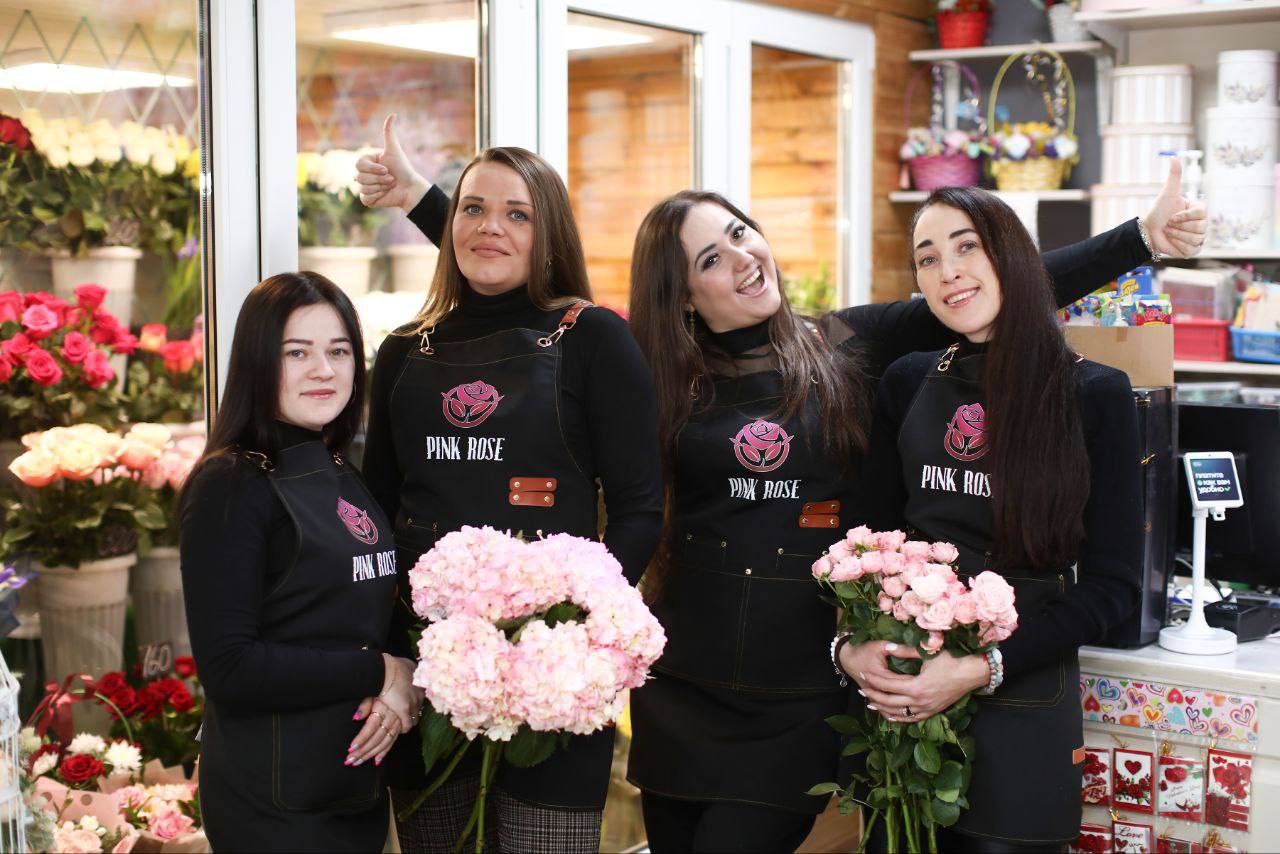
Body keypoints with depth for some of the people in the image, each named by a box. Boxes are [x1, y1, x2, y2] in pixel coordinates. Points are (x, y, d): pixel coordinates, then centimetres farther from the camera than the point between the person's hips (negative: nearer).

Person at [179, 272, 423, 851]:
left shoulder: (345, 480, 9)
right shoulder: (231, 485, -13)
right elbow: (228, 667, -20)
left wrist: (400, 692, -6)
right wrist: (378, 673, -14)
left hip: (360, 787, 7)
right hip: (274, 805, -7)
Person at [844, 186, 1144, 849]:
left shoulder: (1095, 394, -5)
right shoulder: (908, 383, 6)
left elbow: (1111, 584, -7)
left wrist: (986, 668, -17)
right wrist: (850, 645, -10)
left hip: (1021, 706, -3)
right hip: (898, 694, 3)